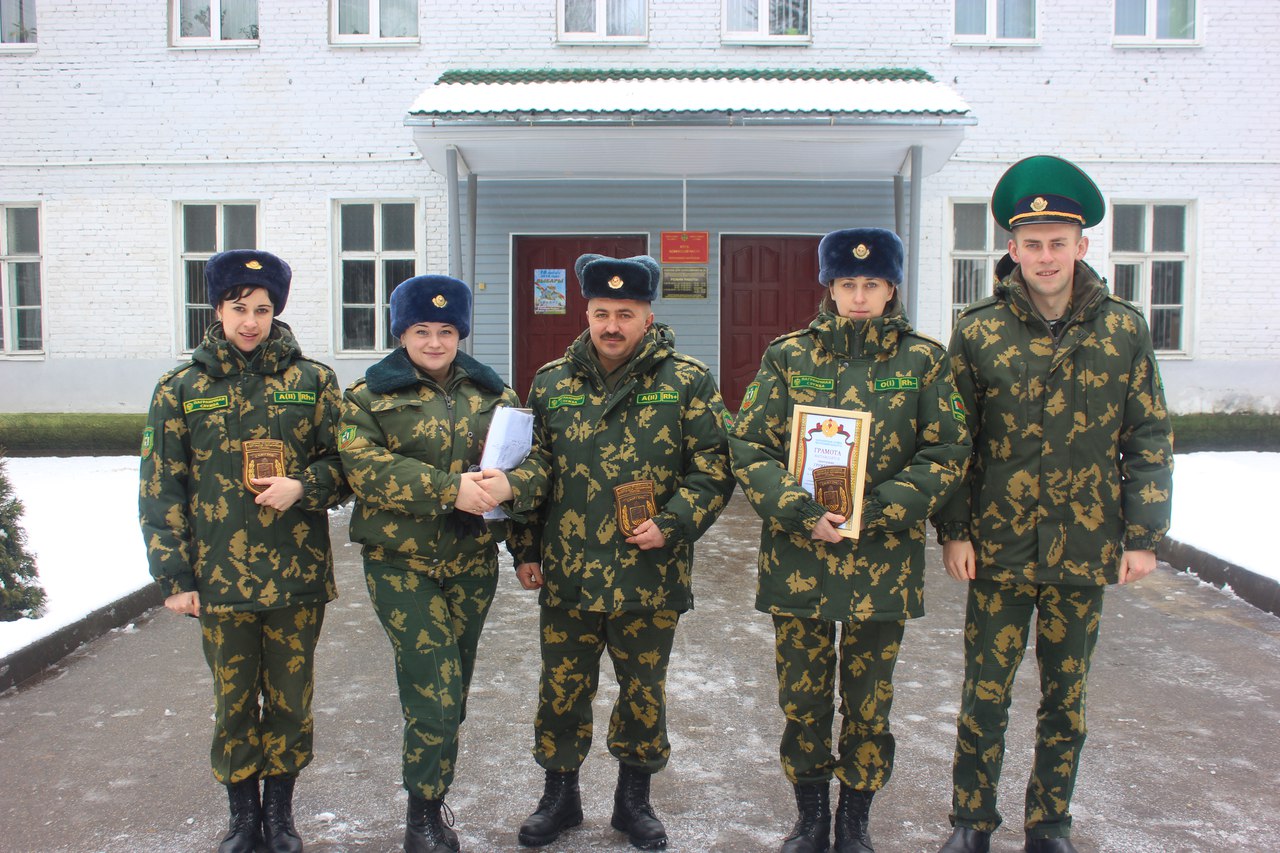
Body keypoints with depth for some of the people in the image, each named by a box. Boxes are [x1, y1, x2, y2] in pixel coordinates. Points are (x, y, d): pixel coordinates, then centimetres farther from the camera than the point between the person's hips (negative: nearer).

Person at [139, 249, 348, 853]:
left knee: (290, 698, 11)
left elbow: (344, 462, 5)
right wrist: (174, 576, -2)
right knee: (233, 701, 11)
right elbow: (161, 490, 2)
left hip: (297, 574, 0)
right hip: (220, 576, 0)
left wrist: (302, 486, -15)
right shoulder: (181, 388, 2)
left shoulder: (312, 381, 2)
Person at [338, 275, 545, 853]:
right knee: (436, 692, -9)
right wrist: (449, 489, -25)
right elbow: (365, 468, -16)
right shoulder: (369, 395, 0)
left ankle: (430, 798, 34)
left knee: (450, 691, 14)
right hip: (401, 563, -4)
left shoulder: (492, 393, 9)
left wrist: (509, 485, -24)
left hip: (473, 562, 4)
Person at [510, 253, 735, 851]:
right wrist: (525, 550, 9)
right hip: (566, 574, 2)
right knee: (562, 688, 12)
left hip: (649, 574, -2)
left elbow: (714, 467, -2)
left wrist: (671, 524, -14)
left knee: (643, 691, 12)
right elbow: (531, 470, 11)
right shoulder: (552, 382, 6)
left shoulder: (687, 382, -2)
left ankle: (634, 797, 32)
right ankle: (560, 795, 32)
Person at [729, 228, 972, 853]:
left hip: (883, 561, 0)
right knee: (802, 699, 10)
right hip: (797, 559, 1)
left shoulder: (922, 359, 2)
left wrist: (875, 510, -13)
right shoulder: (788, 355, 3)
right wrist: (802, 512, -15)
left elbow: (949, 452, -2)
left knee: (869, 702, 10)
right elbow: (747, 445, -2)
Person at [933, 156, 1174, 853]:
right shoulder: (978, 330, -3)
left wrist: (1143, 536, 1)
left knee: (1065, 698, 13)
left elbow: (1148, 441, 4)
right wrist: (954, 531, -4)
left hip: (1087, 551, 1)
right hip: (999, 551, -1)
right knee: (985, 695, 6)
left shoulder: (1123, 329, 0)